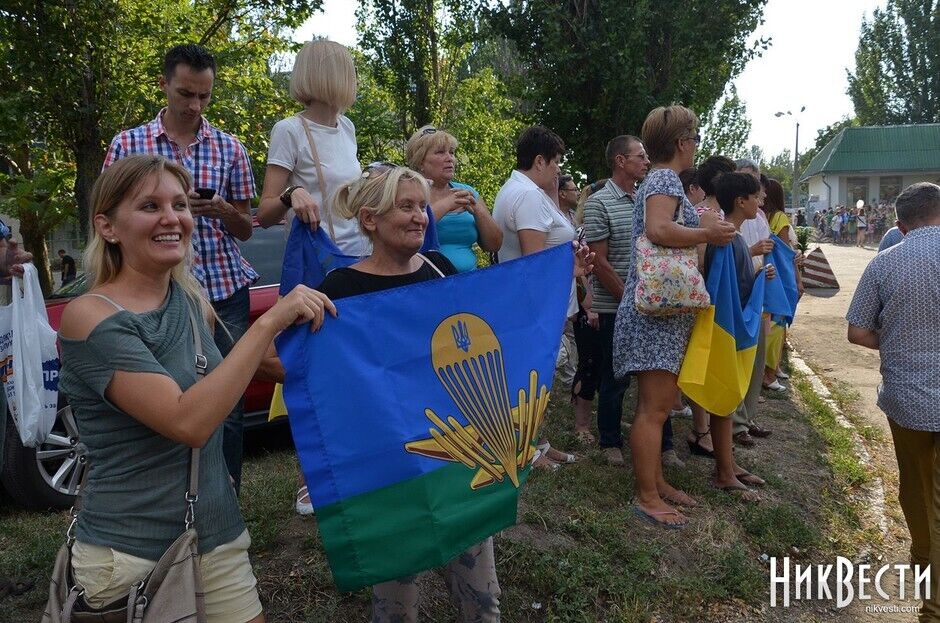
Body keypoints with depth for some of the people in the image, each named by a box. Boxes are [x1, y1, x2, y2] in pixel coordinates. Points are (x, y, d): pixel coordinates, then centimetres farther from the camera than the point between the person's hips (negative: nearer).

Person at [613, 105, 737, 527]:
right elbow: (658, 230, -29)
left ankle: (656, 481, 27)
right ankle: (647, 497, 4)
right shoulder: (666, 178, -12)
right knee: (654, 408, -5)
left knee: (658, 405, 16)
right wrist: (709, 234, -17)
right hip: (657, 310, -10)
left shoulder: (661, 179, 19)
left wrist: (705, 226, 13)